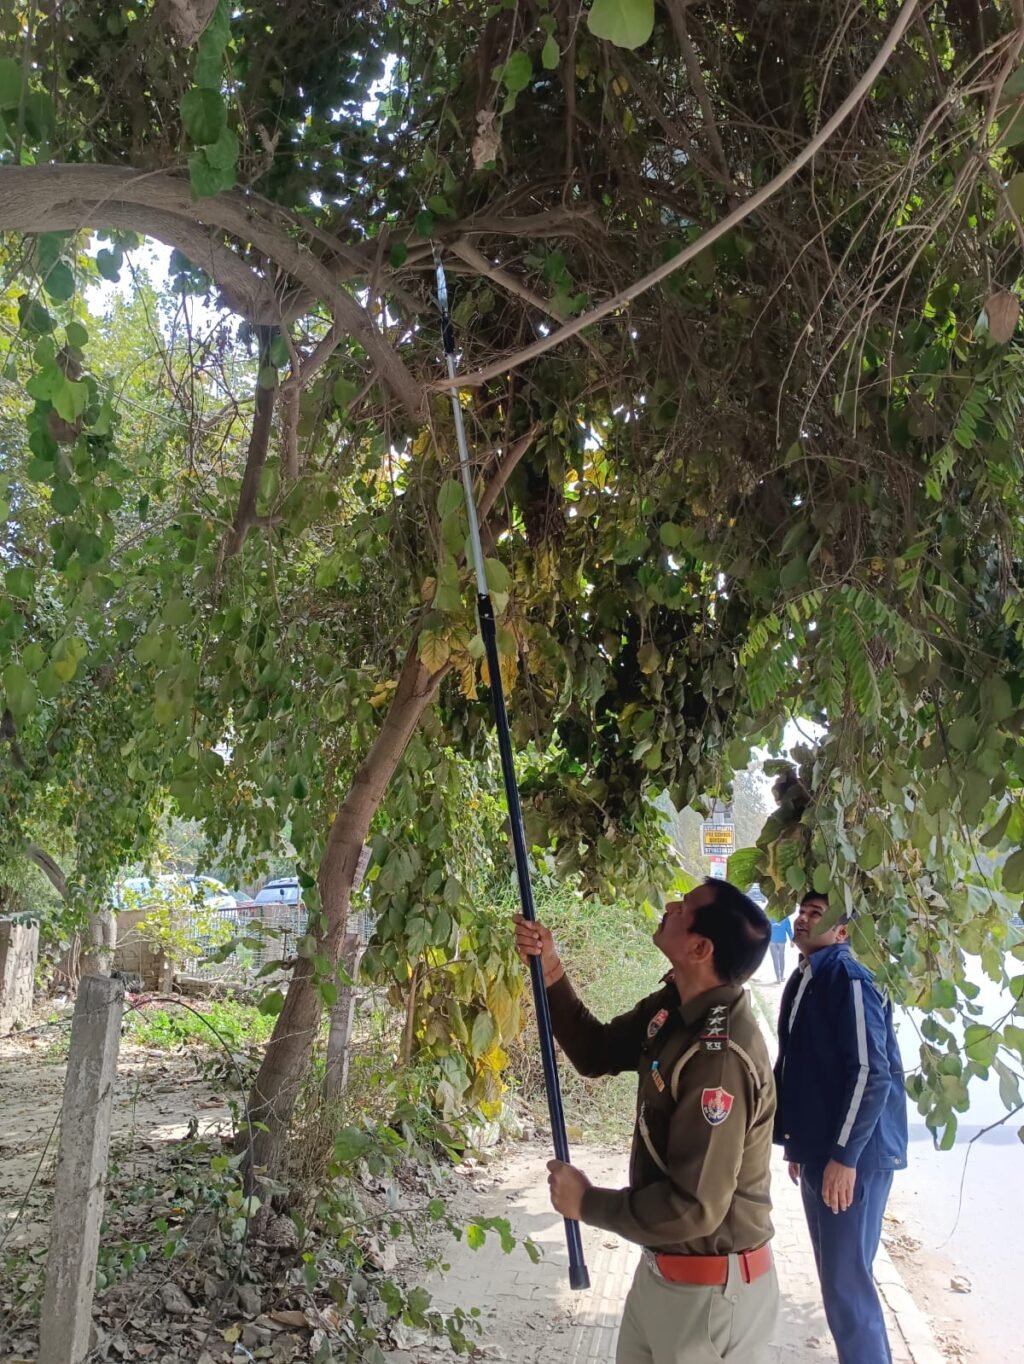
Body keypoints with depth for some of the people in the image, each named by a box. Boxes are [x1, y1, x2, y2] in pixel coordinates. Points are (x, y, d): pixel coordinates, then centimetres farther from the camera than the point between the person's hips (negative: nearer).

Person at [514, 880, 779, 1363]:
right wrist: (550, 973, -7)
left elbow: (693, 1207, -30)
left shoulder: (721, 1058, -32)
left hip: (711, 1288, -8)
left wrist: (588, 1203, -17)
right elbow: (596, 1052, 8)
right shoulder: (672, 1007, -4)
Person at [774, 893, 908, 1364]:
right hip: (818, 1150, 9)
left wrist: (844, 1156, -21)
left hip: (852, 1155, -9)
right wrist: (797, 1143, 20)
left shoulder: (849, 978, -16)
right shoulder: (803, 980, 11)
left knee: (846, 1281, -3)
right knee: (835, 1276, 17)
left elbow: (871, 1073, -21)